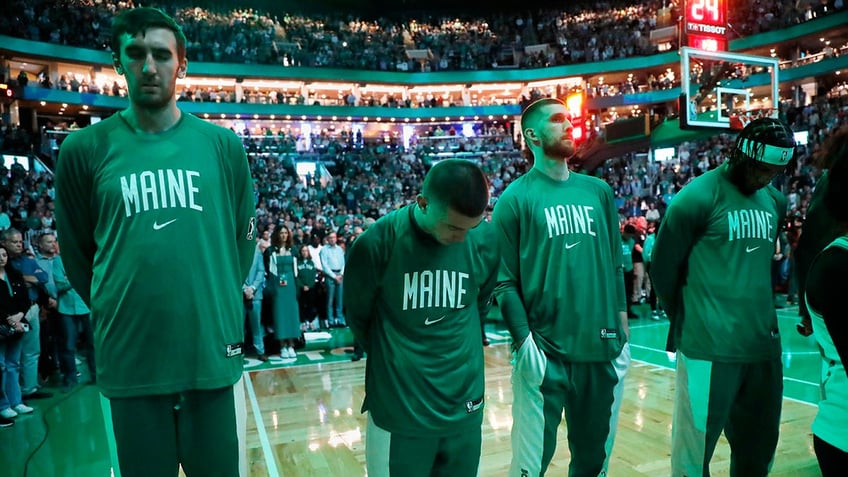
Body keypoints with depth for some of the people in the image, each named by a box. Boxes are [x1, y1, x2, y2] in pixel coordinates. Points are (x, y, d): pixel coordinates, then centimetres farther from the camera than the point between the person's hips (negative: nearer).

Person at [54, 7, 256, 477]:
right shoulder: (84, 149, 0)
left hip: (214, 354, 1)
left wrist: (218, 303, 10)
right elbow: (77, 253, 8)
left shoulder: (223, 145, 2)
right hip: (128, 361, 0)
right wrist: (116, 312, 10)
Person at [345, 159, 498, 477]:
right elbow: (357, 317, -1)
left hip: (465, 409, 3)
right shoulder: (375, 244, -16)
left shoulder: (484, 246, -7)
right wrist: (391, 360, 6)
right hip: (398, 409, -3)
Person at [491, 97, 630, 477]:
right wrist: (524, 342, -16)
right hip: (544, 353, -4)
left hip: (603, 349, 5)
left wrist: (622, 331, 9)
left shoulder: (598, 191, 11)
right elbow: (505, 281, -8)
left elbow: (615, 266, 13)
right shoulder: (516, 198, -4)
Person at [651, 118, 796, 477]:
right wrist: (688, 321, 4)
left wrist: (758, 314, 15)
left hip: (764, 345, 7)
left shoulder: (776, 202, 11)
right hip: (709, 348, -6)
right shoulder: (698, 197, -10)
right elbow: (663, 268, -6)